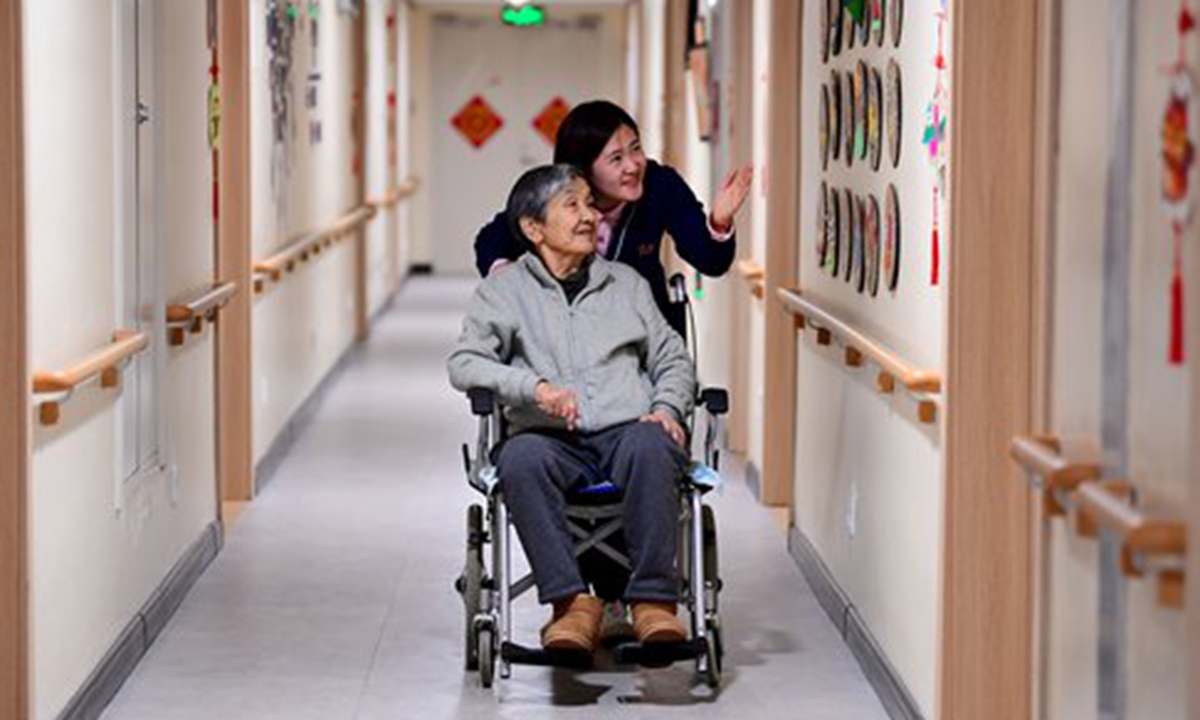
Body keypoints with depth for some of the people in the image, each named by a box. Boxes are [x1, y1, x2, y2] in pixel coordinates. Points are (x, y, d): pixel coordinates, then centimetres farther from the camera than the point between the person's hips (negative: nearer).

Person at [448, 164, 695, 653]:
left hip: (625, 431, 1)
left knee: (651, 446, -36)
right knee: (519, 458, -37)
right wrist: (535, 386, -14)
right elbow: (463, 363, 2)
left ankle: (653, 599, -36)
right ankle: (572, 601, -39)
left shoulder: (626, 282, 24)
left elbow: (673, 359, 23)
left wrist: (667, 409, 0)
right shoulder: (504, 289, 15)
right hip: (552, 441, -1)